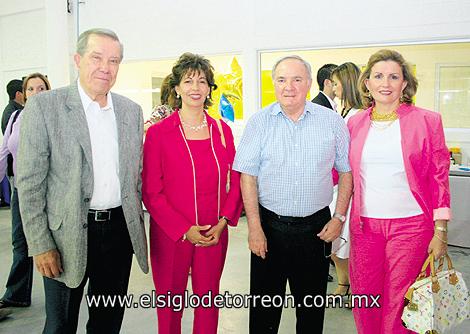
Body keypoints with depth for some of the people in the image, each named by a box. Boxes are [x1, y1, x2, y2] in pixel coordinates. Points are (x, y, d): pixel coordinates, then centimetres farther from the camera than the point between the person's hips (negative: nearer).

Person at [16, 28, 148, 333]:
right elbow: (29, 182, -8)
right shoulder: (44, 107, -8)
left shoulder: (132, 111, 6)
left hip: (120, 229, 4)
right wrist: (41, 246, -10)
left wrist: (138, 226, 10)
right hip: (68, 235, -3)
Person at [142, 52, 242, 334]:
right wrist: (184, 229, -13)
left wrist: (223, 222, -6)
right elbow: (151, 192, -7)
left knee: (208, 297, 13)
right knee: (170, 299, 11)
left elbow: (236, 182, 7)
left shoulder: (222, 130, 5)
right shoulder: (159, 132, -5)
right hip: (170, 234, -2)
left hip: (215, 234, 3)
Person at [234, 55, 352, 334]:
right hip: (269, 225, 0)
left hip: (316, 227, 1)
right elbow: (248, 175, -3)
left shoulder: (333, 122, 1)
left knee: (312, 306, 14)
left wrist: (339, 217, 0)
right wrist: (254, 227, -8)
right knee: (264, 305, 10)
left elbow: (347, 171, 7)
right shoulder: (260, 122, -1)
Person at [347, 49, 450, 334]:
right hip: (365, 225, 3)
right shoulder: (355, 123, 6)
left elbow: (439, 178, -1)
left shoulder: (427, 121, -2)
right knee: (364, 300, 12)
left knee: (399, 303, 5)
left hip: (410, 225, -3)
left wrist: (440, 232, -3)